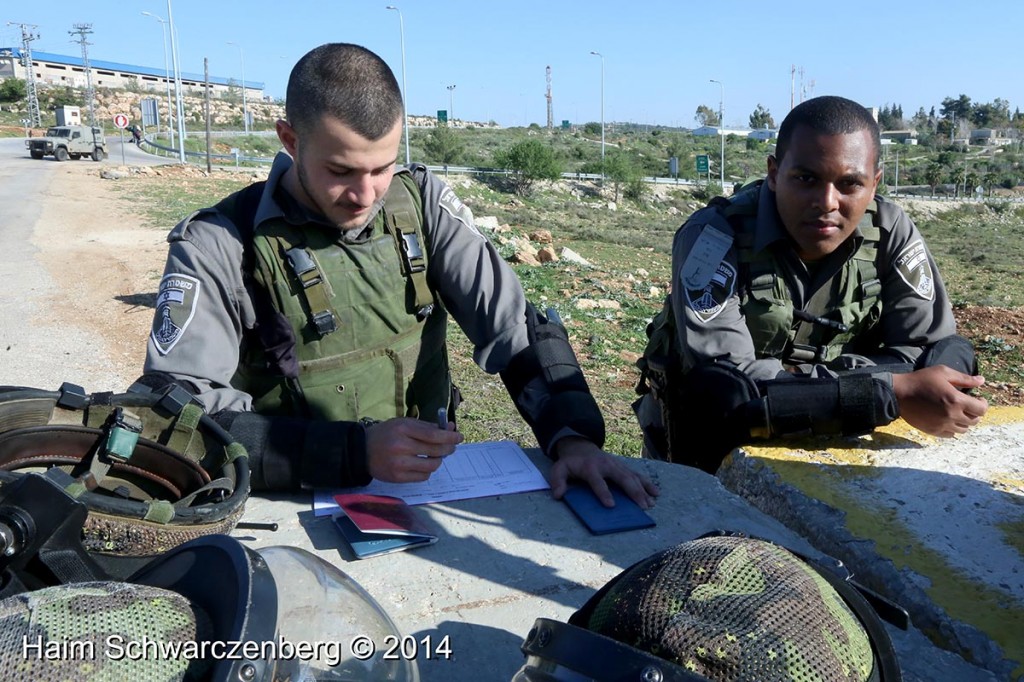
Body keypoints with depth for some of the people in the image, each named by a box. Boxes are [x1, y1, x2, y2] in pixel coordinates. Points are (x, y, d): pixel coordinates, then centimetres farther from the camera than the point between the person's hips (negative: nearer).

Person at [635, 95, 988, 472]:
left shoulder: (890, 232, -9)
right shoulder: (715, 237, -22)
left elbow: (943, 349, -9)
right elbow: (722, 386, -30)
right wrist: (895, 392, -32)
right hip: (703, 459, -4)